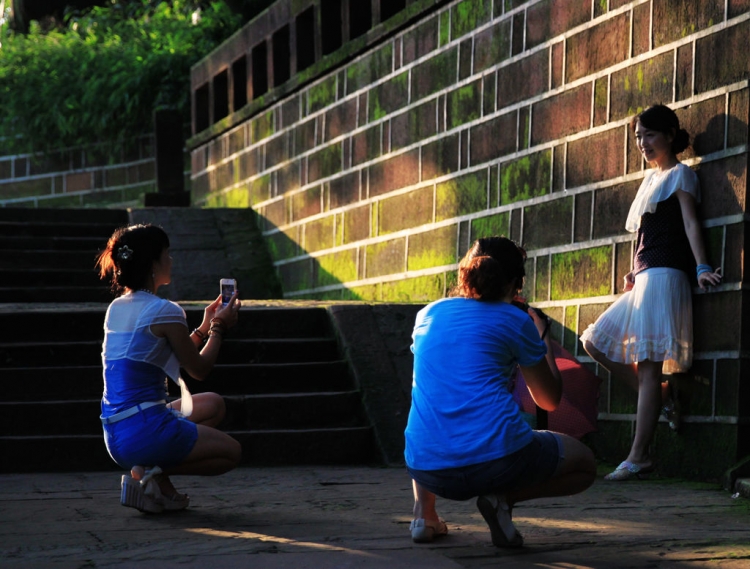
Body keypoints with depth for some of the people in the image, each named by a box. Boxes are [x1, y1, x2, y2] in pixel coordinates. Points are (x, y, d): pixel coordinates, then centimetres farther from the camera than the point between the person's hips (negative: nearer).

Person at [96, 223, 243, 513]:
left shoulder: (116, 308, 11)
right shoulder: (165, 312, -14)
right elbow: (199, 369, -3)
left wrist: (203, 328, 22)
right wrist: (218, 328, 12)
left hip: (115, 435, 8)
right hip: (146, 432, -8)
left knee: (213, 404, 25)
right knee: (231, 452, 13)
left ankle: (147, 469, 7)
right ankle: (153, 472, -6)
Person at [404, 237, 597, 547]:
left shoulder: (427, 314, 15)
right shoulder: (516, 321, 3)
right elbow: (549, 400, 12)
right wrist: (543, 339, 28)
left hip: (427, 469, 5)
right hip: (495, 458, -5)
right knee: (585, 464, 21)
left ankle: (423, 512, 17)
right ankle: (504, 499, -5)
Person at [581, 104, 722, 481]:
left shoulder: (680, 174, 1)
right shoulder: (651, 179, 23)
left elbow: (689, 222, -11)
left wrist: (701, 267, -23)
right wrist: (635, 273, 13)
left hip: (664, 276, -10)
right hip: (643, 279, 10)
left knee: (648, 364, -14)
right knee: (594, 342, 8)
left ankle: (638, 457, -16)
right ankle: (662, 398, 5)